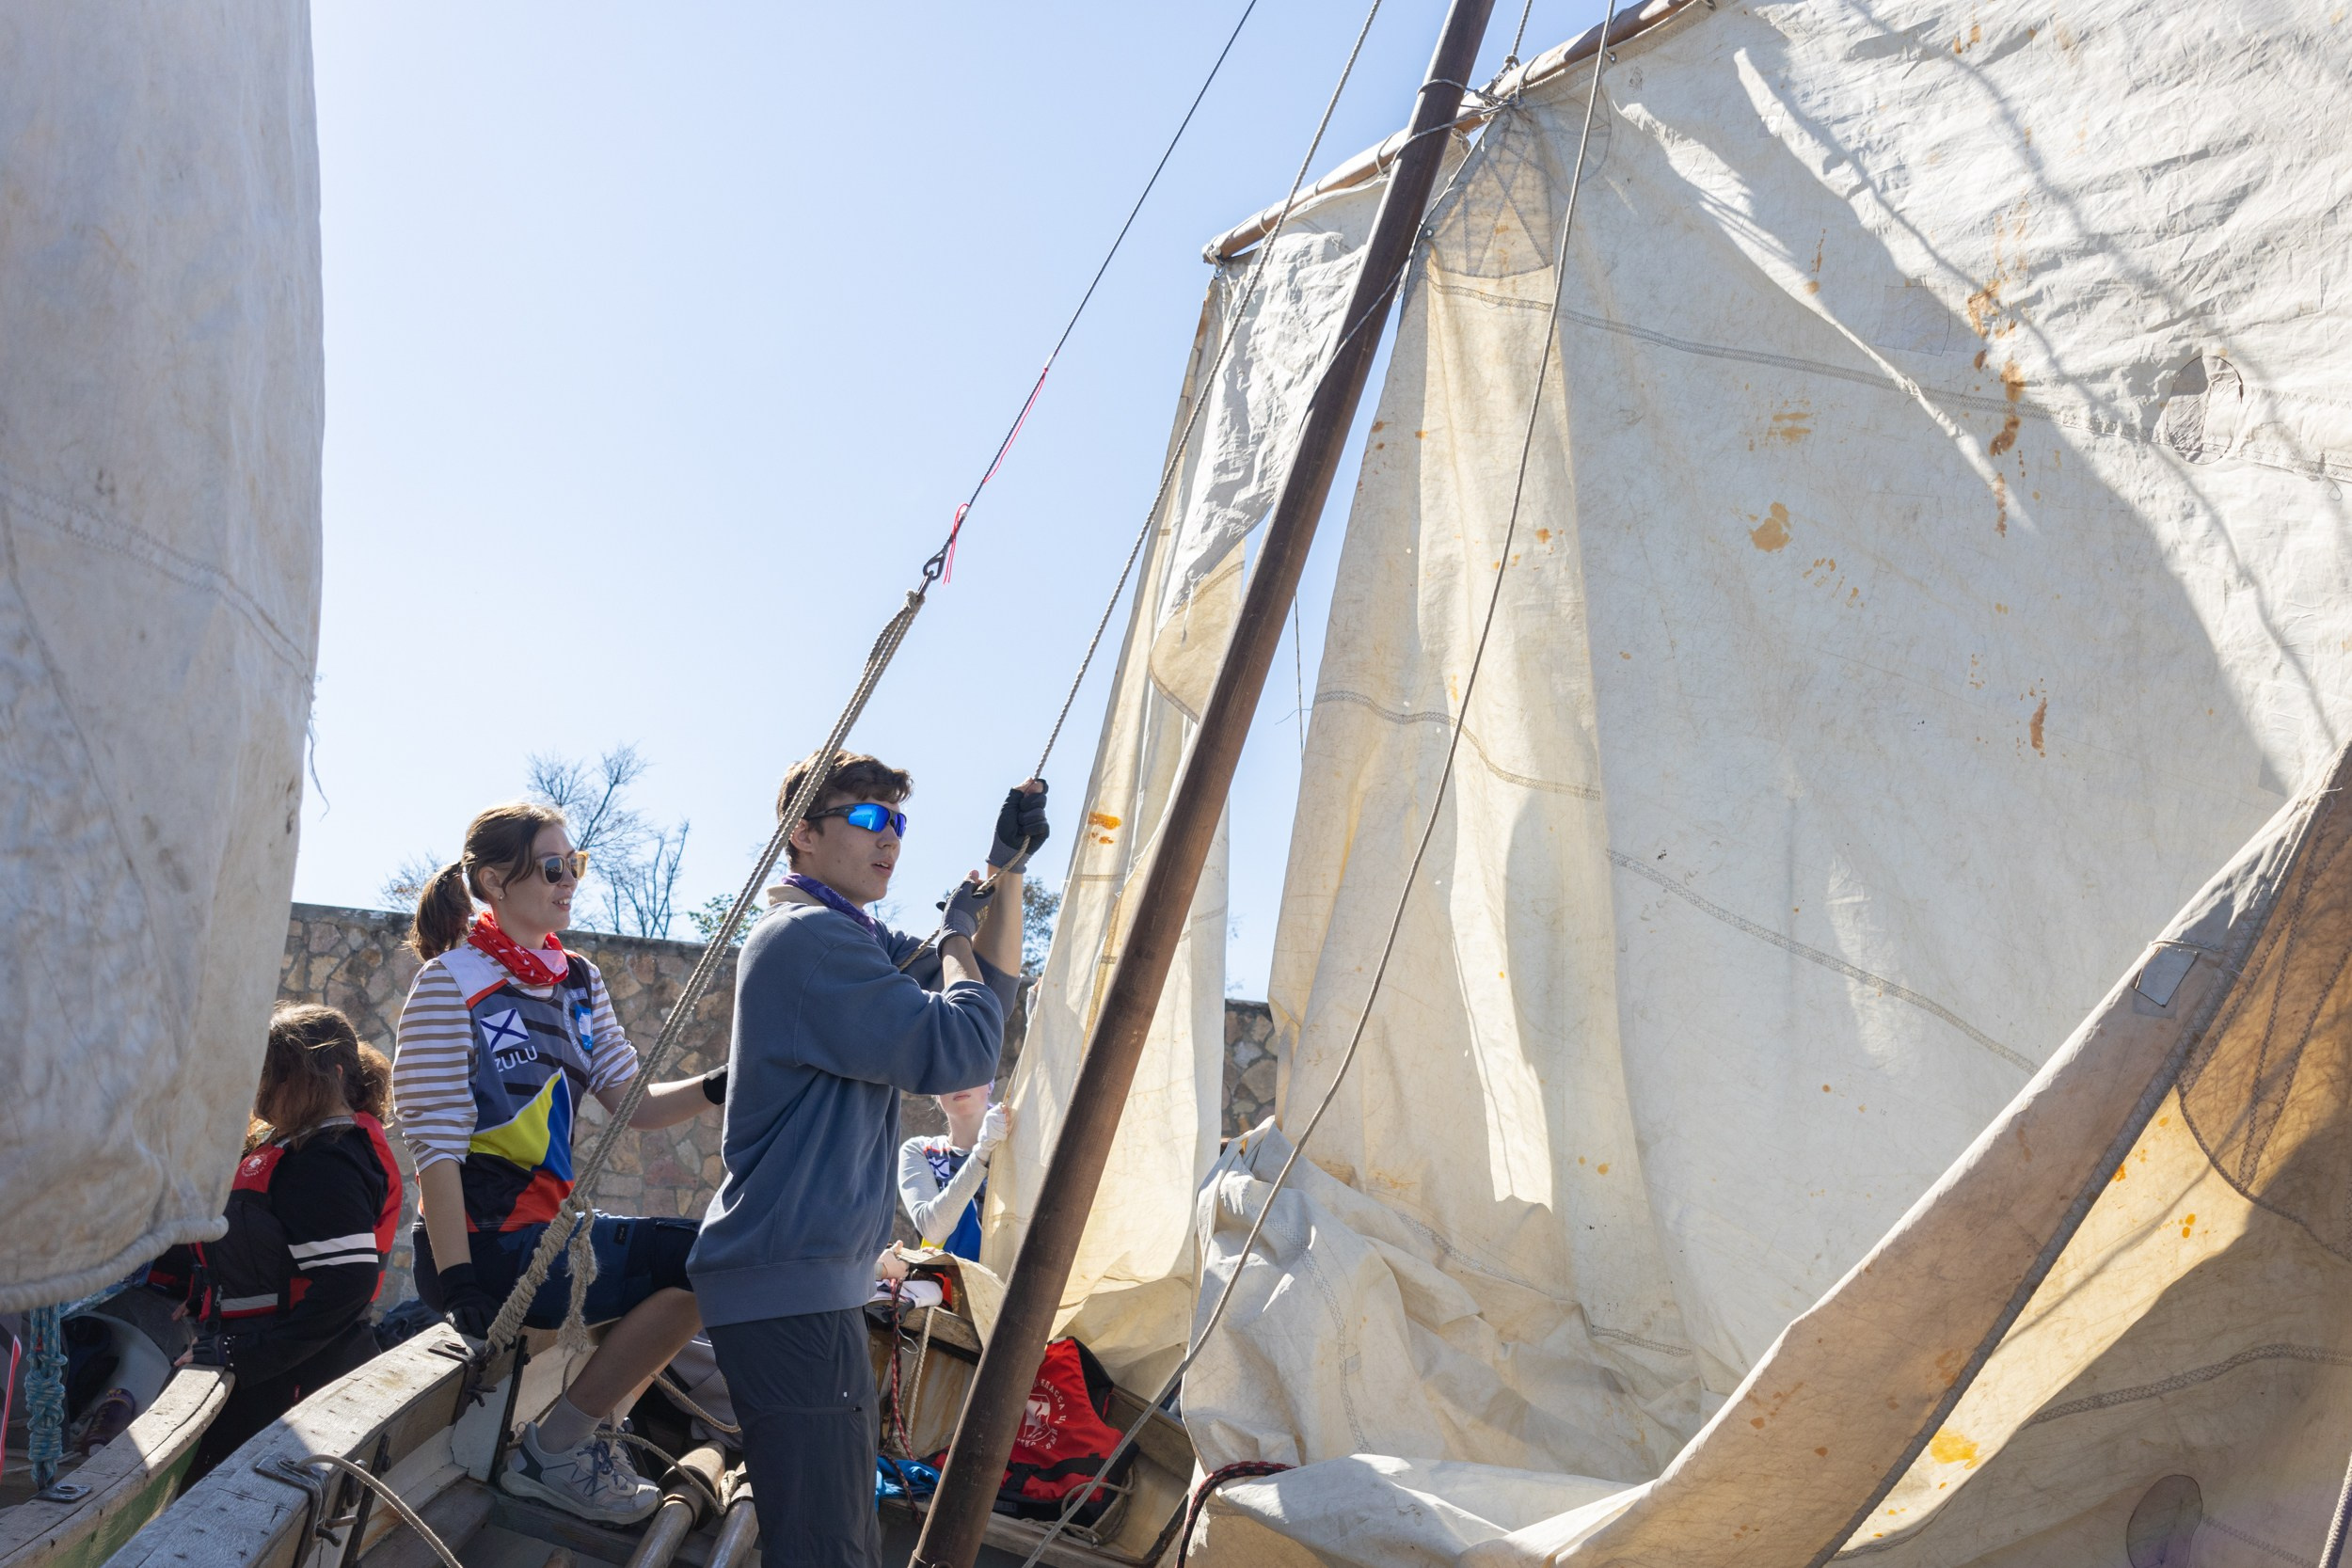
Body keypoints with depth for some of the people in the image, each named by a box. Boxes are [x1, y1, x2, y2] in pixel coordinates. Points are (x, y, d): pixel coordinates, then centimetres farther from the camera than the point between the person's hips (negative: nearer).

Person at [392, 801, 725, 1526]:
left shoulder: (580, 983, 12)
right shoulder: (453, 982, -11)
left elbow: (635, 1104, 7)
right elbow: (435, 1145, -16)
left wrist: (716, 1087, -12)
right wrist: (457, 1280, -21)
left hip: (549, 1226, 8)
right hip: (489, 1241, -8)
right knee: (702, 1261, -18)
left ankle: (583, 1430, 12)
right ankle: (552, 1451, -5)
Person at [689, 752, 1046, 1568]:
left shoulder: (854, 938, 18)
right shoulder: (809, 935, -15)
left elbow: (986, 987, 19)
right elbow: (957, 1051, -20)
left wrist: (1007, 868, 8)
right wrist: (959, 931, -4)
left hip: (811, 1277, 11)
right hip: (789, 1286, -11)